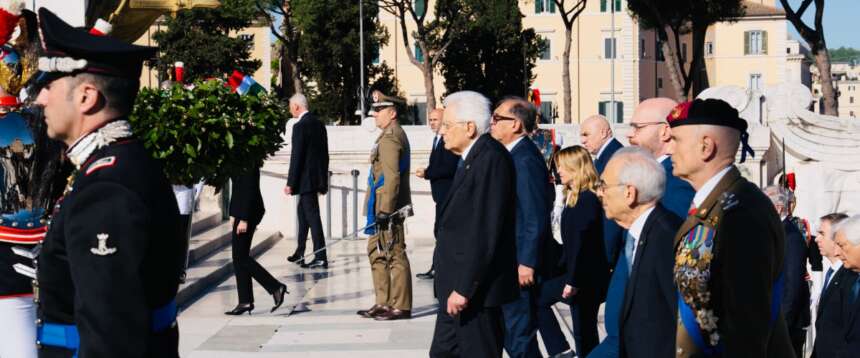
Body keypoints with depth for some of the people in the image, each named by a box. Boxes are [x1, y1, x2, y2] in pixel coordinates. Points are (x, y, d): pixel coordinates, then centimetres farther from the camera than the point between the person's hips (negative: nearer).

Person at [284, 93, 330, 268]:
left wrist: (290, 183, -14)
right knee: (302, 213, 19)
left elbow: (296, 157, -18)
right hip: (318, 177, 9)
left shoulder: (300, 126, -15)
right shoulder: (319, 124, 11)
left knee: (312, 216, -6)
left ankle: (320, 257, -6)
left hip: (306, 178, -9)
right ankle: (300, 253, 28)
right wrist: (323, 180, 21)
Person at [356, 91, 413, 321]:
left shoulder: (390, 137, -15)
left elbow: (392, 177, -23)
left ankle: (401, 306, 2)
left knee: (394, 255, -4)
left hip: (387, 208, -11)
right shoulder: (394, 134, 17)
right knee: (377, 253, 16)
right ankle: (384, 303, 22)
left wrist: (385, 210, -23)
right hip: (384, 207, 11)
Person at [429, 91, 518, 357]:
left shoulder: (491, 158, -18)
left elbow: (485, 230, -23)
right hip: (457, 285, 10)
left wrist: (464, 288, -22)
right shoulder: (471, 158, 12)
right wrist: (454, 285, 14)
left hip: (475, 288, -10)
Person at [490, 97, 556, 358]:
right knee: (508, 329, 16)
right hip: (507, 260, 10)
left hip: (520, 261, -10)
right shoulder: (513, 155, 11)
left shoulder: (526, 159, -18)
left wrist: (527, 263, -21)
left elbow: (537, 217, -21)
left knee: (519, 332, -2)